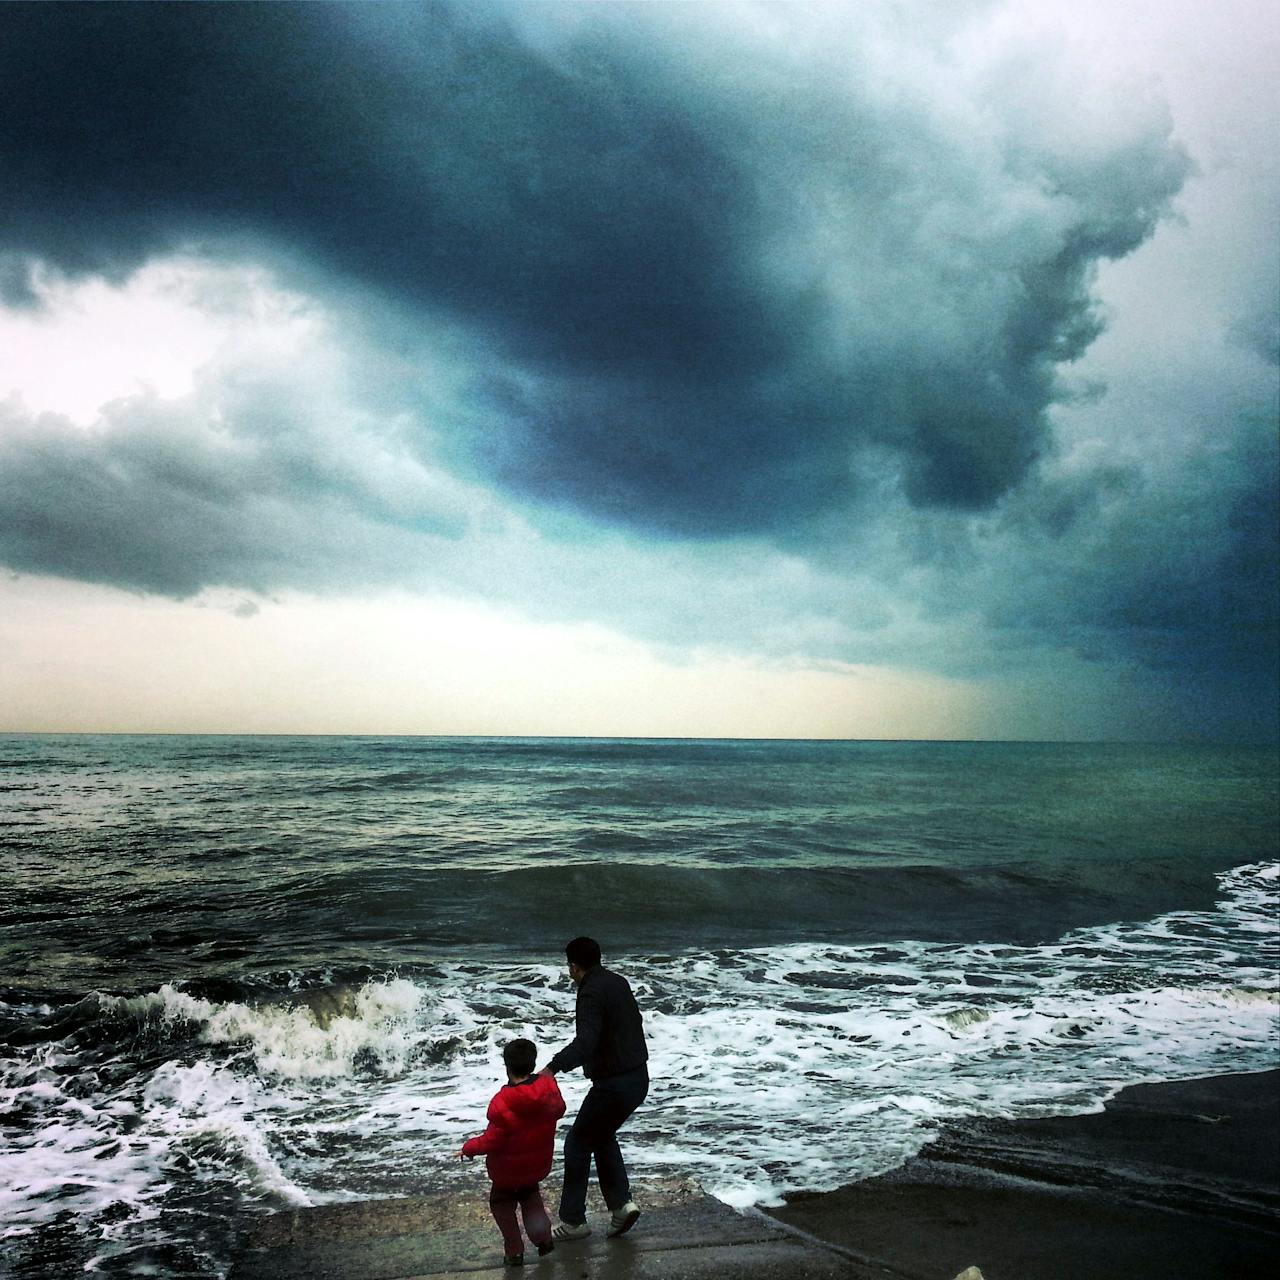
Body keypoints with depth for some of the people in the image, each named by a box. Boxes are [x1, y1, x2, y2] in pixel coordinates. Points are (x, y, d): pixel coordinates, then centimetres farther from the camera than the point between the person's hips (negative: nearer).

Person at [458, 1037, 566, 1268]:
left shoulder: (501, 1103, -31)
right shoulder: (549, 1087, -16)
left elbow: (491, 1141, -24)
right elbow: (559, 1110, 5)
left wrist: (468, 1148, -8)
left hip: (509, 1170, -5)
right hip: (539, 1164, 5)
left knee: (501, 1203, 20)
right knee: (530, 1196, 31)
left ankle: (514, 1251, 18)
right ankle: (543, 1237, 20)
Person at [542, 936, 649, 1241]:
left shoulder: (591, 993, -19)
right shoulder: (619, 983, 8)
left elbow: (585, 1042, -34)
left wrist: (553, 1067, -46)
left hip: (612, 1085, -9)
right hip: (639, 1078, 9)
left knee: (577, 1144, 7)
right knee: (603, 1137, 25)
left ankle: (573, 1221, 13)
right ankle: (621, 1202, 16)